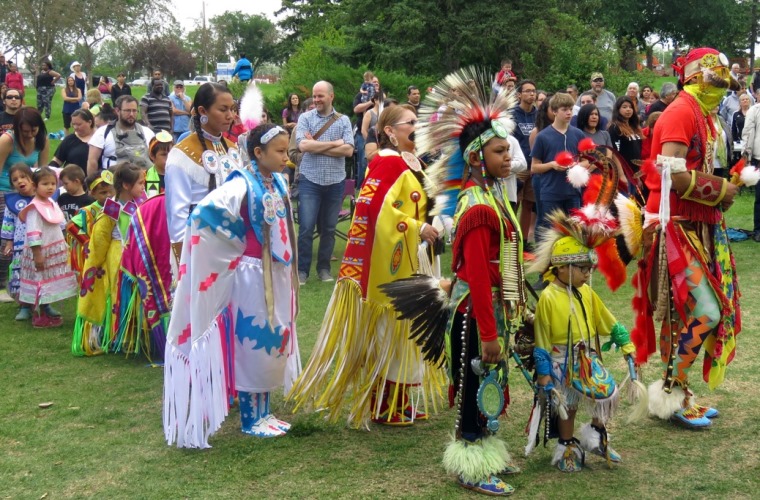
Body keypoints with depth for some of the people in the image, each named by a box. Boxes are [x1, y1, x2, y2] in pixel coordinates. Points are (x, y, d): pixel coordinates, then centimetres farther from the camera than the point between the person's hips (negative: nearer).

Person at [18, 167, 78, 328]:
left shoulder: (52, 204, 8)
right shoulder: (34, 208, -20)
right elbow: (33, 233, -24)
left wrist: (63, 247, 20)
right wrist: (37, 254, -25)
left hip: (55, 250, 9)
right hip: (41, 251, -9)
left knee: (50, 281, 15)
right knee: (41, 281, -2)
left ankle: (47, 308, 26)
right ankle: (39, 316, 4)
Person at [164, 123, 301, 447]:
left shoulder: (277, 182, 6)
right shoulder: (243, 185, -18)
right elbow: (208, 209, -32)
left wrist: (286, 270, 13)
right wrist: (238, 240, -19)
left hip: (277, 275, 8)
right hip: (252, 276, -8)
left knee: (273, 341, 14)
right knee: (253, 343, 1)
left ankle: (264, 413, 26)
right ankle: (250, 420, 14)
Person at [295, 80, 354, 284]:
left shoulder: (343, 120, 4)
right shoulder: (305, 118, 1)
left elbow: (348, 150, -9)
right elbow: (303, 145, -14)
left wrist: (316, 146, -11)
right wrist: (334, 143, -10)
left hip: (335, 182, 2)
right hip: (310, 180, -2)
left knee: (329, 228, 10)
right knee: (306, 227, -3)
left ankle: (324, 268, 21)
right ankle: (302, 269, 7)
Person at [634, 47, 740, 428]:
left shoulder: (701, 115, 16)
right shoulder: (681, 112, -14)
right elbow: (676, 177, -24)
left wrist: (720, 190, -3)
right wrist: (722, 190, -13)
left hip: (697, 228, 10)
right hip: (675, 227, -10)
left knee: (687, 313, 12)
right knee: (705, 311, -11)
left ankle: (678, 392, 21)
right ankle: (668, 394, 1)